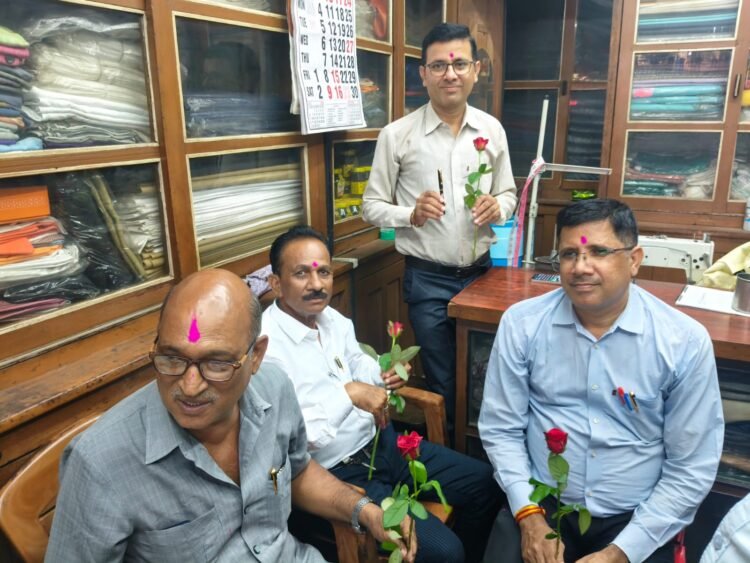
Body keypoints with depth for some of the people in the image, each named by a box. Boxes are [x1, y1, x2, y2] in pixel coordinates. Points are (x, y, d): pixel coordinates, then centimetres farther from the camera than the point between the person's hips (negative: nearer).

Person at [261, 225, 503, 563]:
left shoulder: (332, 317, 2)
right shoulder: (264, 346, -22)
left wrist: (383, 374, 0)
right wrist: (348, 393, -30)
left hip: (381, 442, 8)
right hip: (336, 475, -8)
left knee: (485, 483, 12)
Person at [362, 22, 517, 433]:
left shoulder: (492, 130, 2)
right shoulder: (397, 135, -8)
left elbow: (508, 193, 11)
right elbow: (372, 206, -3)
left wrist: (498, 208, -12)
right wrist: (412, 214, -21)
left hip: (482, 271, 3)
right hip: (428, 279, -3)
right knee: (444, 382, 10)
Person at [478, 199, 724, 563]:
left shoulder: (685, 341, -10)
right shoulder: (521, 323, -7)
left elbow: (691, 469, -5)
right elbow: (500, 429, -2)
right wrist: (529, 515, -11)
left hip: (635, 519, 1)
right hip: (542, 504, 0)